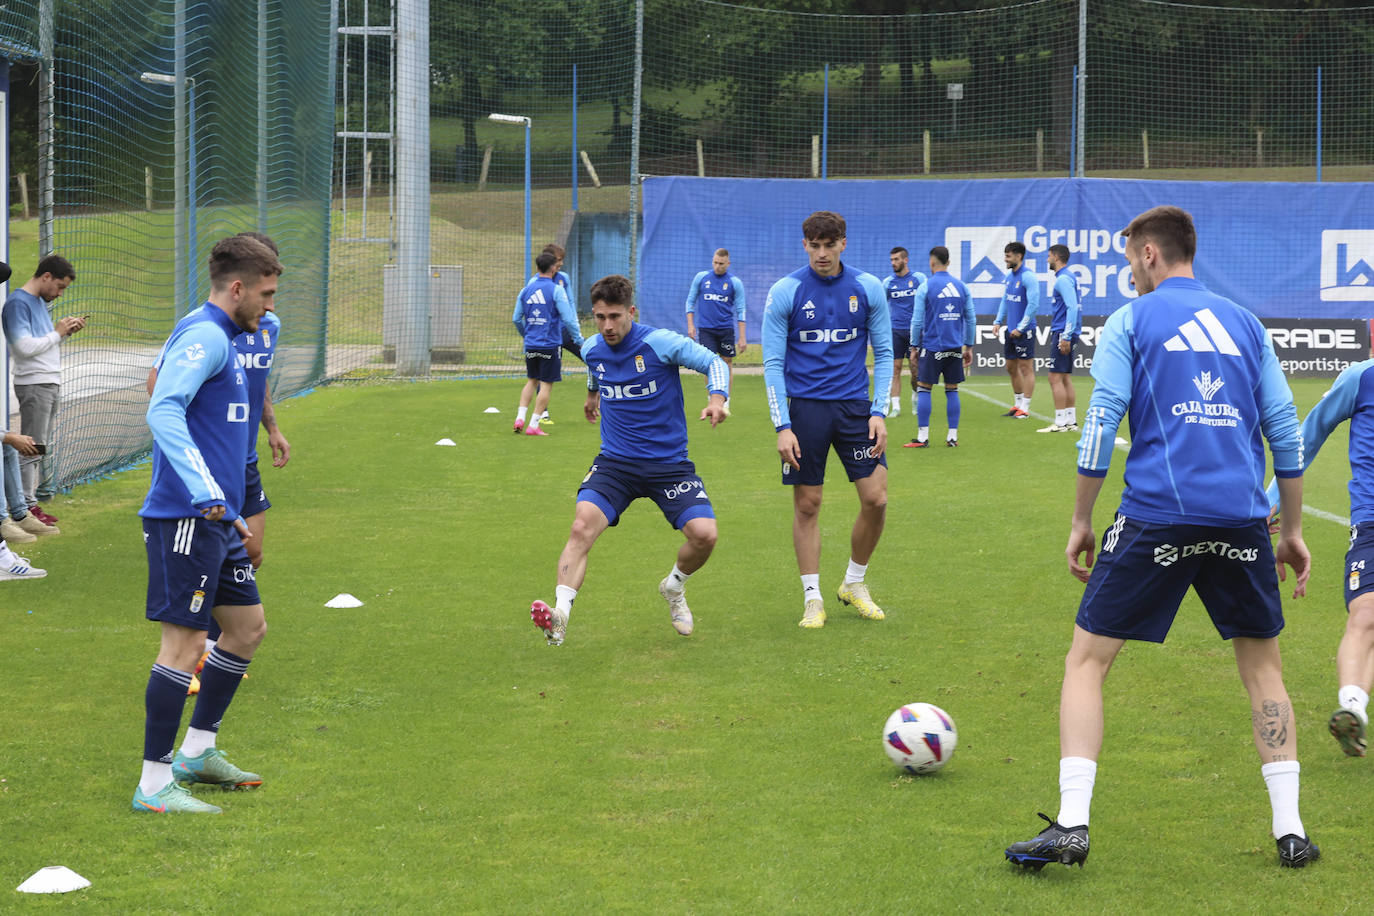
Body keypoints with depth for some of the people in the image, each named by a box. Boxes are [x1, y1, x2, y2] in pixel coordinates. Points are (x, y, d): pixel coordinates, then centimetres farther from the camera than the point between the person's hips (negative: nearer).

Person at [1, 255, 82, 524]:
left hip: (50, 383, 10)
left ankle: (40, 494, 15)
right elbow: (25, 346, -21)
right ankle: (27, 506, -5)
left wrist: (66, 332, 6)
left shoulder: (40, 302, 17)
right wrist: (57, 333, -12)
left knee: (43, 448, 11)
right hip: (33, 384, -10)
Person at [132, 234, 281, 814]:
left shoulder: (220, 340, 19)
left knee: (248, 627, 16)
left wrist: (232, 516, 29)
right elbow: (163, 411, -27)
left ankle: (197, 752, 26)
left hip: (214, 519, 10)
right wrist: (204, 491, -35)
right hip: (186, 520, -10)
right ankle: (154, 785, -4)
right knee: (185, 642, -9)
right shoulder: (203, 337, -13)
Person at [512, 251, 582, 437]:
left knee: (532, 381, 20)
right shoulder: (556, 290, -11)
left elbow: (516, 318, 12)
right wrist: (579, 339, -1)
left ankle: (520, 418, 10)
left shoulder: (526, 290, 6)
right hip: (550, 344, -5)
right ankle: (533, 425, 0)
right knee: (546, 385, 2)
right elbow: (568, 319, -13)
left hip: (531, 344, 5)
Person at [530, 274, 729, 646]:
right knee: (582, 527, -24)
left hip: (669, 463, -2)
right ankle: (560, 615, -33)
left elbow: (714, 363, -6)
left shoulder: (660, 343, -12)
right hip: (615, 462, 2)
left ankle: (674, 587, 17)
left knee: (704, 534, -17)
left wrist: (716, 399, -25)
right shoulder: (591, 349, 3)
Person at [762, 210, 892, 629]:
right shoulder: (785, 292, -4)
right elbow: (773, 363, -3)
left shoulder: (868, 288, 2)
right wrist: (782, 427, -10)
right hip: (805, 406, -2)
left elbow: (883, 353, 8)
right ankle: (812, 598, 12)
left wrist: (879, 412, -3)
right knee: (807, 505, 1)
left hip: (855, 405, 2)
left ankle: (854, 583, 19)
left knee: (876, 499, -3)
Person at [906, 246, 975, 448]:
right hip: (955, 348, 4)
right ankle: (952, 436, 9)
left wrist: (914, 347, 4)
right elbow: (971, 320, 9)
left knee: (923, 389, 3)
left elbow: (917, 321, -5)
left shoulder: (925, 287, -6)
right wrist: (968, 347, 17)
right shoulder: (961, 286, 6)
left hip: (932, 346, -4)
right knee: (952, 390, 9)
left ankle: (923, 437, -1)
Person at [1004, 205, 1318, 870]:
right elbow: (1284, 430, 15)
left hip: (1157, 515, -3)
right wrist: (1292, 530, 21)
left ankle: (1071, 824, -6)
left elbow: (1100, 426, -2)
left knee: (1087, 660, 5)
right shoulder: (1245, 324, 16)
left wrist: (1081, 522, 5)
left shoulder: (1130, 321, 5)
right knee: (1263, 668, 17)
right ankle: (1289, 830, 10)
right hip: (1241, 517, 3)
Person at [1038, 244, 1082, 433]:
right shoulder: (1066, 277, 18)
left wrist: (1066, 337, -23)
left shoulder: (1063, 279, -13)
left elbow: (1072, 307, -22)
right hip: (1064, 334, 10)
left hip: (1062, 333, -10)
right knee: (1064, 377, 13)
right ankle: (1071, 421, 14)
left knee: (1056, 378, -9)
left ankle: (1061, 423, -10)